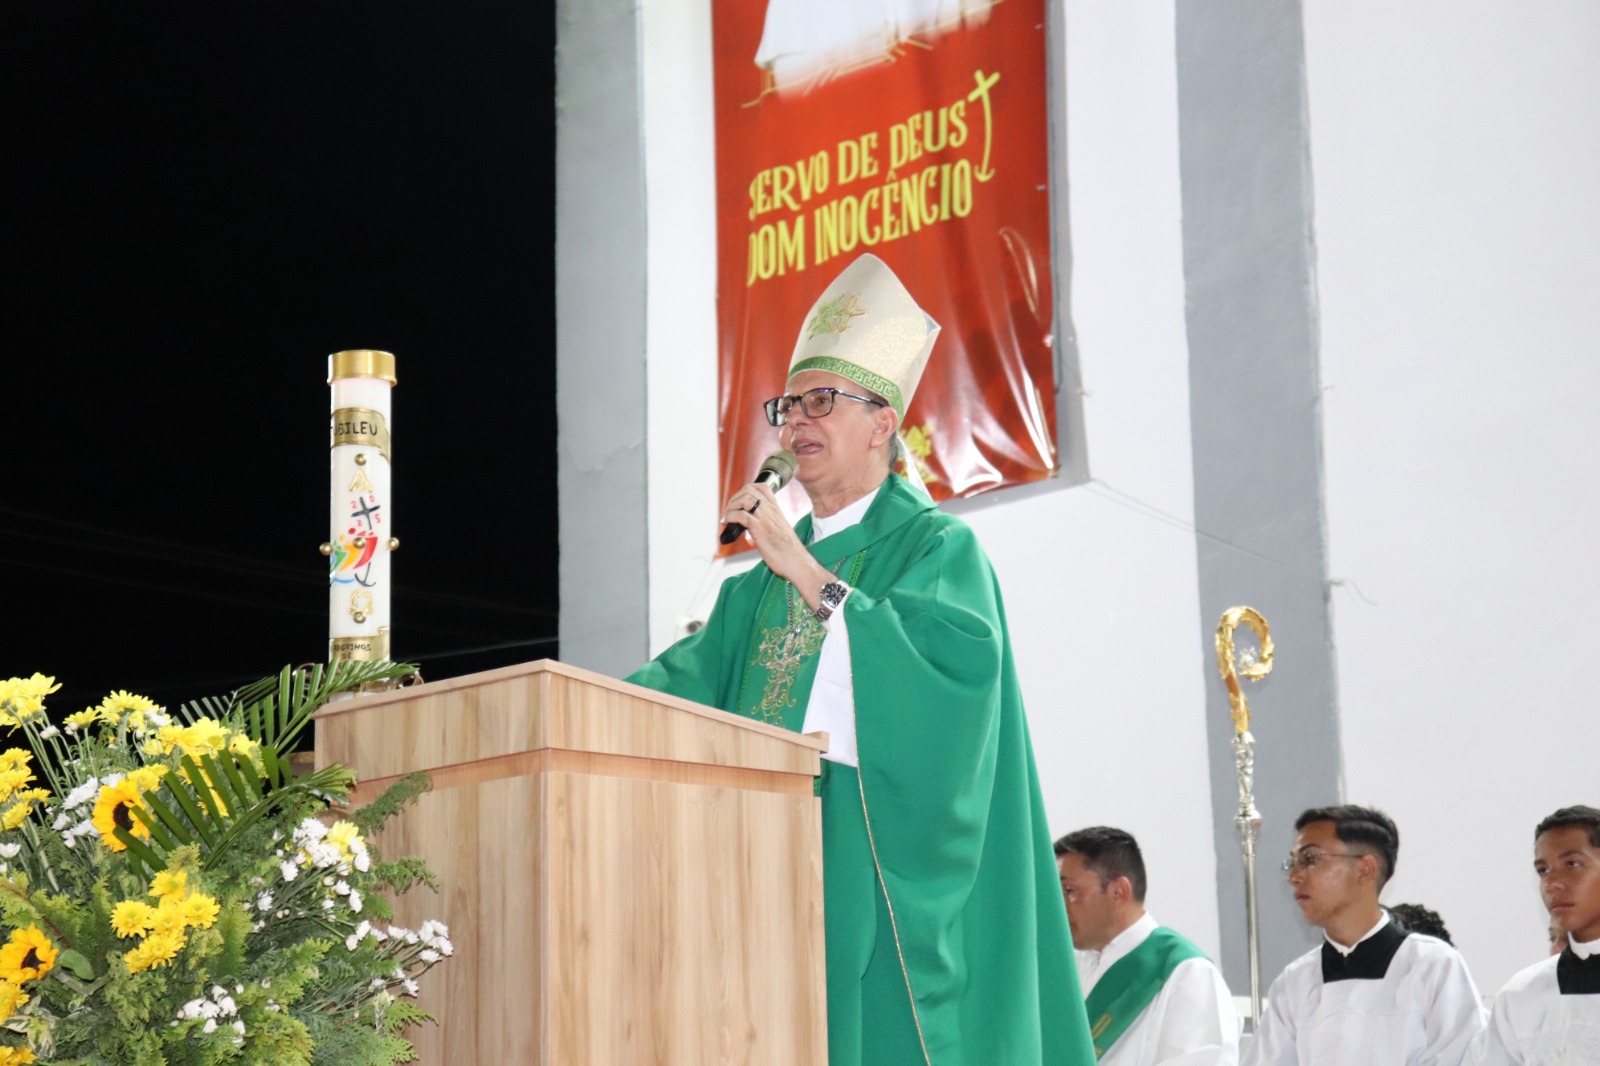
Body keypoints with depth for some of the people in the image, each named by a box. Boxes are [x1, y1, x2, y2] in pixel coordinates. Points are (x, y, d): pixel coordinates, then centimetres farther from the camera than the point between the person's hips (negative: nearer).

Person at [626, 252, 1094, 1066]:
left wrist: (809, 573, -18)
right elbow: (698, 673, 12)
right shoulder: (775, 563, 21)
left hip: (876, 855, -6)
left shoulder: (937, 545, 1)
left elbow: (953, 664, -18)